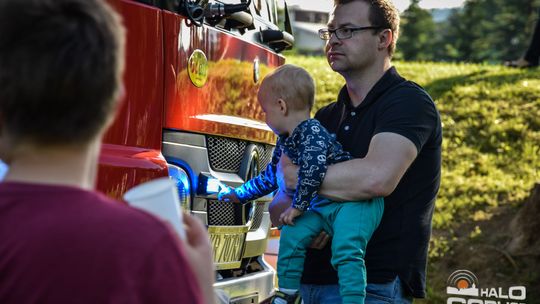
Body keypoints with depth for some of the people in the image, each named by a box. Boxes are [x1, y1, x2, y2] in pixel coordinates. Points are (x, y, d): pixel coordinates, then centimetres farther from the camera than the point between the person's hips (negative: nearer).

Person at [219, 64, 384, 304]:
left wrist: (298, 206, -14)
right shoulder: (285, 143, 16)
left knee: (345, 248, -27)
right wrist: (239, 194, 40)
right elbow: (270, 177, 32)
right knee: (293, 233, 5)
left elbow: (313, 172, -26)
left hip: (356, 201, -10)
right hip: (322, 204, 10)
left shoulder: (312, 132, -16)